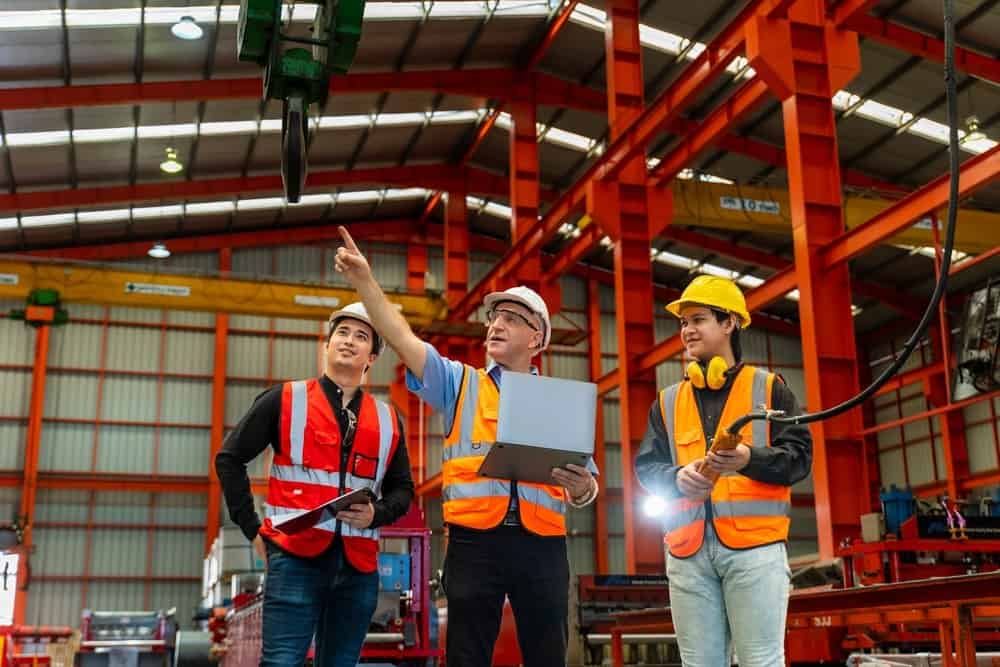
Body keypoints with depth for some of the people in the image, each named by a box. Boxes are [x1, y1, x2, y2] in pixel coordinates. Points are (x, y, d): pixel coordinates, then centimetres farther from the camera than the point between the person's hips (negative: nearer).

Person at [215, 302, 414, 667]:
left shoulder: (388, 420, 13)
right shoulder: (285, 400, 4)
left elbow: (402, 489, 19)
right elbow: (230, 459, 6)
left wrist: (377, 514, -3)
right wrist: (252, 528, 0)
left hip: (358, 564, 4)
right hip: (295, 557, -4)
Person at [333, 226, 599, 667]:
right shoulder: (460, 384, 13)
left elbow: (586, 484, 11)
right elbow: (405, 341, 1)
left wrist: (583, 489, -13)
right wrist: (365, 282, -8)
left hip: (542, 544, 1)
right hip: (474, 541, -1)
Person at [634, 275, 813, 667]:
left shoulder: (768, 387, 9)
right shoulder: (668, 402, 18)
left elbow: (800, 456, 0)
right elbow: (646, 468, 13)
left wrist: (751, 458, -19)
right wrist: (677, 477, -9)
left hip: (755, 544, -3)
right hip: (688, 551, 4)